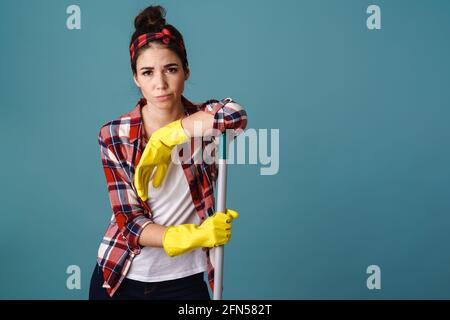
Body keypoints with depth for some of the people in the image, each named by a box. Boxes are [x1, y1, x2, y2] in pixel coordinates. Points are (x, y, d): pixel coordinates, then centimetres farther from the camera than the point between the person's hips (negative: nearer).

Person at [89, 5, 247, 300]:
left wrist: (167, 136, -25)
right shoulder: (114, 136, -11)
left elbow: (237, 114, -33)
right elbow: (130, 222, -14)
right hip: (119, 277, 0)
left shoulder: (204, 122, -9)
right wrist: (192, 236, -29)